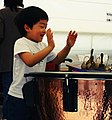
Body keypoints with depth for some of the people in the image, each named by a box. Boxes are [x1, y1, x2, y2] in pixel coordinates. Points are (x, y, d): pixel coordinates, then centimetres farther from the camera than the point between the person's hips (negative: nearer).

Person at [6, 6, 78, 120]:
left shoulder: (43, 46, 9)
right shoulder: (21, 43, -14)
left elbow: (57, 60, 19)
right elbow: (30, 61, -32)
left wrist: (68, 46, 4)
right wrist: (50, 47, -30)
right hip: (18, 97, -7)